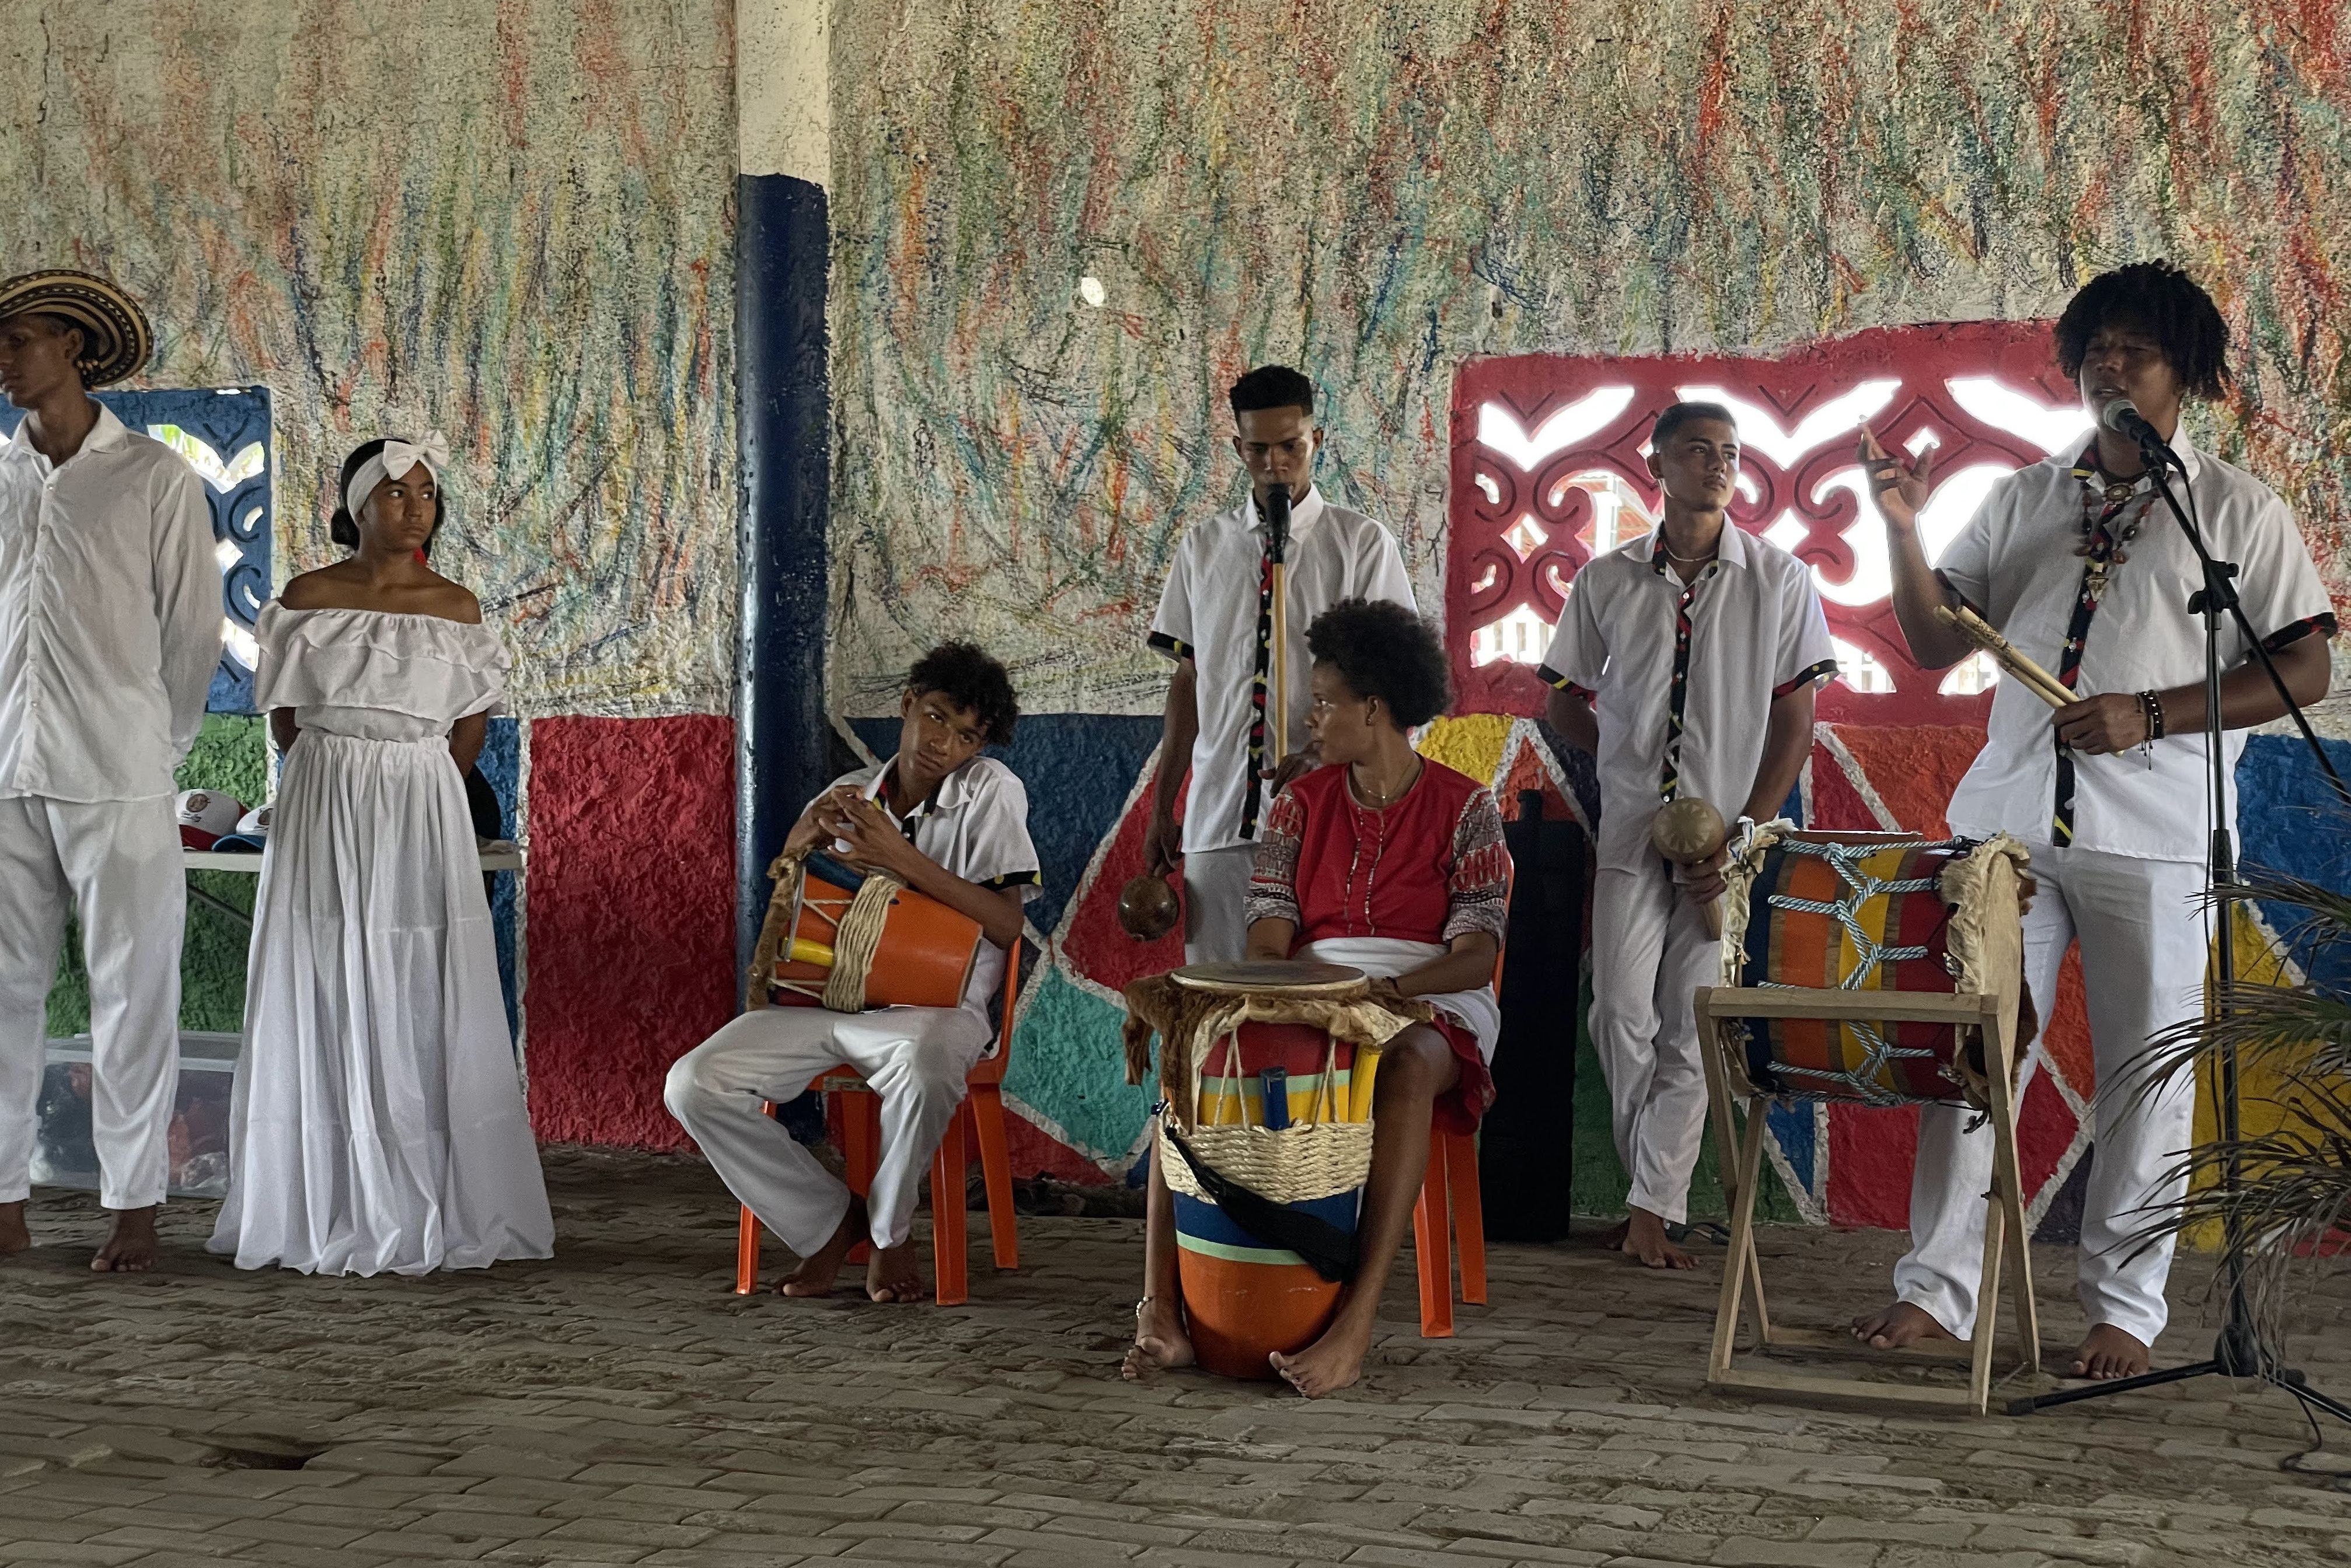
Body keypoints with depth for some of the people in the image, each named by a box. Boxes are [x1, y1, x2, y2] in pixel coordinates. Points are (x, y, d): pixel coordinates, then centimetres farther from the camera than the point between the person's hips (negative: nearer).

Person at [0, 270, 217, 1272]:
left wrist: (156, 749, 8)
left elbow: (194, 632, 3)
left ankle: (134, 1209, 7)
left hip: (116, 781, -4)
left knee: (132, 996, 0)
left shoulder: (154, 479, -1)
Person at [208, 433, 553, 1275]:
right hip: (322, 817, 0)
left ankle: (434, 1213, 5)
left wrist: (410, 790, 10)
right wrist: (345, 779, 9)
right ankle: (326, 1214, 7)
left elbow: (467, 732, 10)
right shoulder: (308, 600, 1)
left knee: (423, 1009, 0)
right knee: (324, 1006, 1)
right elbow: (287, 720, 7)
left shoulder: (456, 610, 4)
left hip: (424, 824, 1)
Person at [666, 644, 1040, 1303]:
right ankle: (829, 1219, 3)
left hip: (936, 1006, -5)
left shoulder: (991, 790, -2)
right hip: (828, 995, 5)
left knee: (923, 1062, -43)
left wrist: (902, 859, -18)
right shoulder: (850, 795, 12)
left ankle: (889, 1231, -12)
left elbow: (1005, 925, -11)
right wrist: (808, 835, -10)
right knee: (693, 1085, -16)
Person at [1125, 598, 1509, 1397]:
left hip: (1430, 1003, -3)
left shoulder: (1463, 807, 1)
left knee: (1406, 1068, -42)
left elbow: (1477, 955, -7)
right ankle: (1160, 1312, -37)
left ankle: (1356, 1325, -47)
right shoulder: (1302, 802, 13)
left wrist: (1390, 992, -26)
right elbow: (1268, 936, 5)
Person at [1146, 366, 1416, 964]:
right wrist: (1162, 808, 12)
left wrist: (1319, 757, -20)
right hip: (1218, 818, 3)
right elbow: (1188, 679, 15)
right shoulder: (1203, 547, 13)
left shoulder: (1362, 544, 3)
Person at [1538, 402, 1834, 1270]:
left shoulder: (1780, 580, 1)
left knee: (1691, 1027, -3)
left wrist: (1745, 834, -9)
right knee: (1622, 1016, -4)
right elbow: (1565, 703, 15)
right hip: (1632, 828, 2)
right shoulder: (1607, 581, 5)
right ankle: (1654, 1189, 12)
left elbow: (1794, 722, -2)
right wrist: (1632, 758, 3)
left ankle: (1655, 1207, 3)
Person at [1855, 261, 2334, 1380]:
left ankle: (2124, 1308, 11)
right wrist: (1902, 531, -4)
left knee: (2145, 1073, 2)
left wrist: (2148, 716, -13)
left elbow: (2303, 670, -3)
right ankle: (1935, 1289, 7)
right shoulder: (2019, 501, 13)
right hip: (2008, 819, 3)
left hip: (2153, 835, -3)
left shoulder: (2237, 510, 2)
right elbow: (1936, 644, 12)